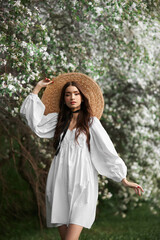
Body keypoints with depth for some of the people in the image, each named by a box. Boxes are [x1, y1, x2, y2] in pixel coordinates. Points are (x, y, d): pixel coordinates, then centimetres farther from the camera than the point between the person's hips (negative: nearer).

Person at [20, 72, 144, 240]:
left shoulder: (91, 122, 6)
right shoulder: (58, 120, 16)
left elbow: (108, 151, 3)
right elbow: (33, 119, 11)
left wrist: (124, 180, -2)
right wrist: (38, 87, 17)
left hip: (81, 183, -4)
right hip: (60, 182, 4)